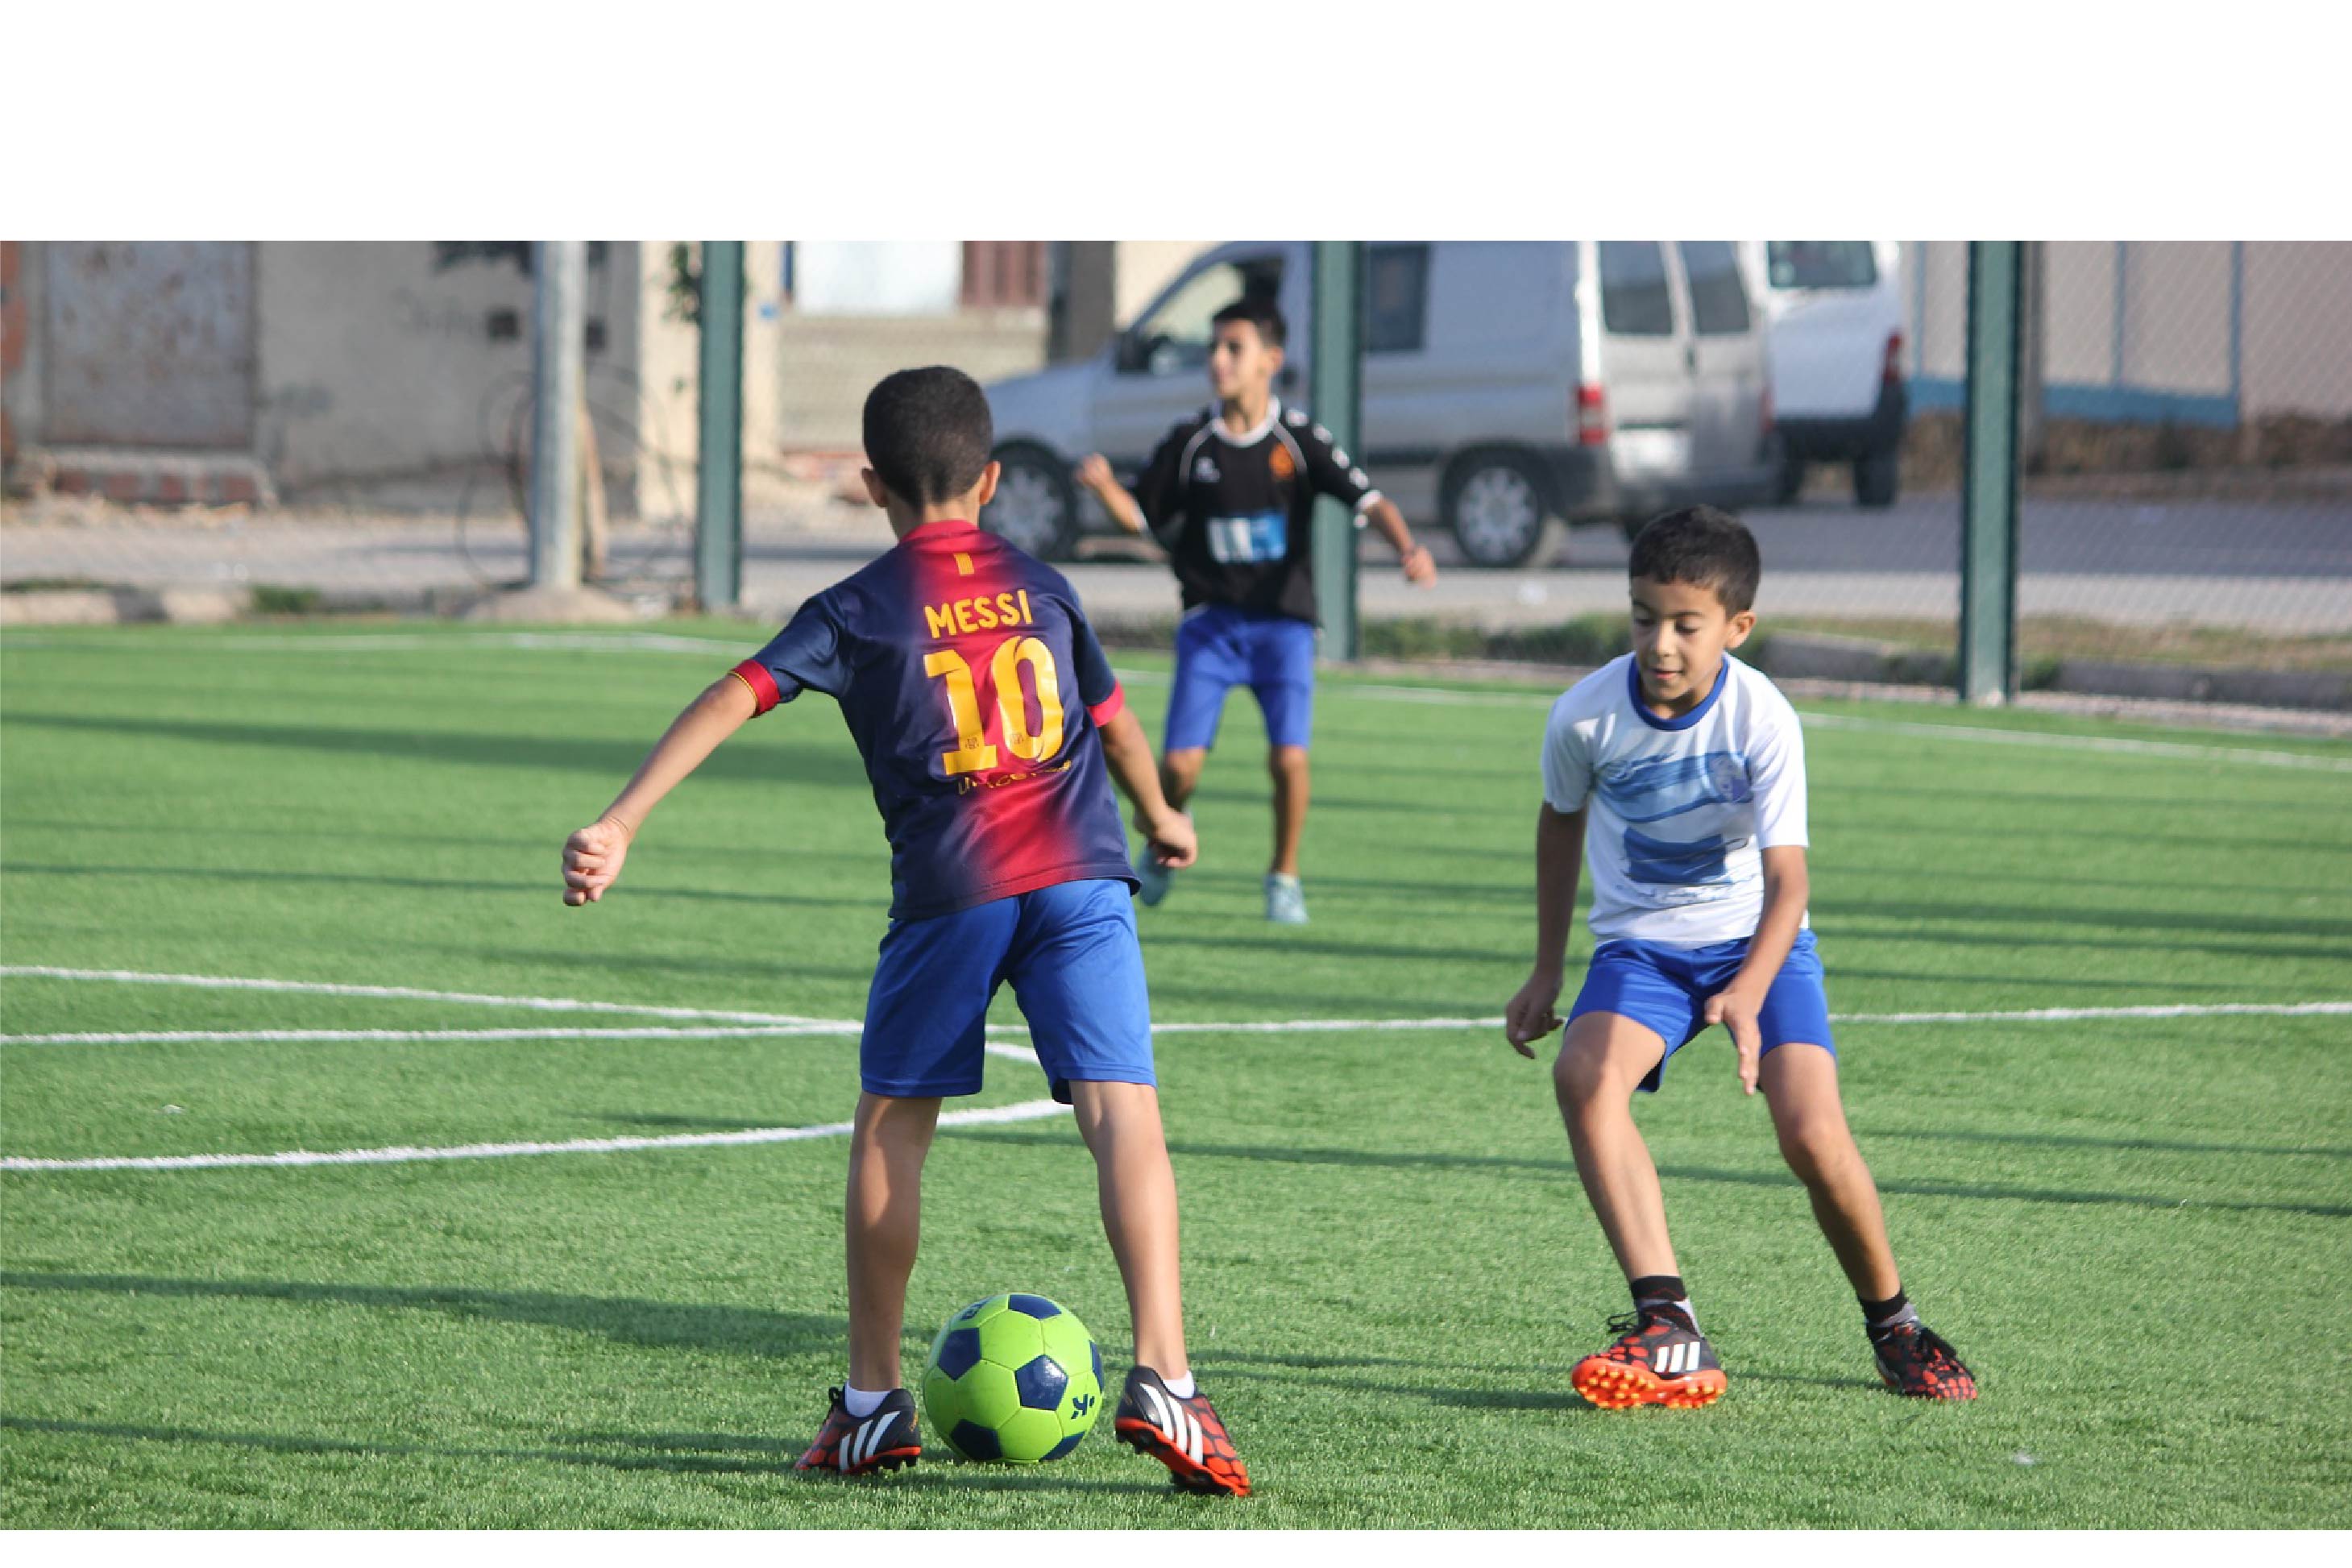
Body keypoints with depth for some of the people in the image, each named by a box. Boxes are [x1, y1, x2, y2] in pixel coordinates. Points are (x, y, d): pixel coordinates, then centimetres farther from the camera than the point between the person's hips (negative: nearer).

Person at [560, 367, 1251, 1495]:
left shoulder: (859, 609, 7)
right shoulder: (1041, 586, 17)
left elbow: (732, 700, -4)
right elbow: (1115, 723, 29)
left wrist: (621, 824, -9)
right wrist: (1160, 818, 49)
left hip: (950, 891, -1)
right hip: (1079, 874, 1)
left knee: (890, 1127, 14)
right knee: (1123, 1116, -7)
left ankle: (871, 1402, 17)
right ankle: (1161, 1379, -23)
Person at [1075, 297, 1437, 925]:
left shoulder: (1298, 438, -4)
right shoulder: (1190, 443, 1)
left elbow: (1367, 498, -9)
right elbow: (1141, 515, 8)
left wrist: (1407, 547, -27)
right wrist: (1102, 485, -12)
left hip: (1283, 620, -1)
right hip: (1211, 619, 1)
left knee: (1289, 758, -15)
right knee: (1180, 762, -8)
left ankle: (1284, 879, 7)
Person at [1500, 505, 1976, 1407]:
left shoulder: (1762, 720, -20)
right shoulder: (1585, 715, -12)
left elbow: (1786, 875, -24)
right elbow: (1561, 824, 9)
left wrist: (1749, 993, -41)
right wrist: (1546, 975, 12)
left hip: (1758, 939, -2)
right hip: (1640, 943, 2)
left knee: (1811, 1131, -21)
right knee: (1584, 1074, -30)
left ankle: (1893, 1325, 7)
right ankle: (1668, 1328, -35)